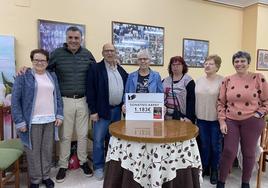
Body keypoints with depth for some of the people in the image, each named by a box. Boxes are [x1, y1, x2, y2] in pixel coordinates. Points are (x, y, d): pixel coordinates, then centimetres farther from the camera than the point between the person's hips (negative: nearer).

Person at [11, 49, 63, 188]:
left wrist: (59, 115, 4)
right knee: (33, 151, 8)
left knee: (47, 149, 13)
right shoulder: (23, 77, -3)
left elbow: (58, 97, 12)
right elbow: (15, 100, -6)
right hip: (32, 121, -3)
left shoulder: (52, 76, 10)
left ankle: (46, 176, 32)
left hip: (50, 120, 4)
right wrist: (19, 121, -10)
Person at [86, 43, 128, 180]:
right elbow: (90, 91, -10)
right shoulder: (95, 69, -6)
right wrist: (93, 111, -13)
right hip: (102, 110, -5)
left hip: (117, 110, 5)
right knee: (98, 140, 3)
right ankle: (98, 167, 20)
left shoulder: (121, 70, 10)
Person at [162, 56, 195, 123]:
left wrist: (189, 117, -16)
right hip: (167, 117, 4)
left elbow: (191, 100, -9)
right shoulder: (165, 81, 10)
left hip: (182, 117, -4)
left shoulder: (188, 81, -4)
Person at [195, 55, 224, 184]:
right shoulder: (199, 81, 6)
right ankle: (204, 167, 32)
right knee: (204, 145, 15)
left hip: (216, 119, -4)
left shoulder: (222, 81, -8)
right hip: (201, 118, 4)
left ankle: (214, 170, 28)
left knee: (215, 146, 9)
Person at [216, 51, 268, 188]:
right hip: (231, 121, 1)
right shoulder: (227, 80, 2)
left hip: (252, 121, -1)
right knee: (228, 151, 3)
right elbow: (221, 102, 4)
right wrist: (222, 121, -2)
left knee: (249, 153, 12)